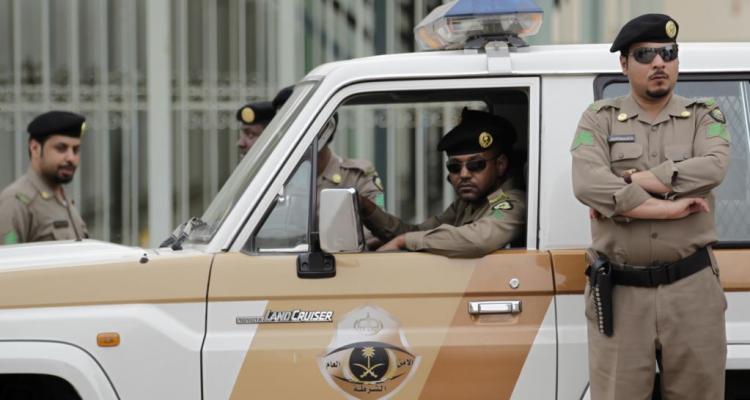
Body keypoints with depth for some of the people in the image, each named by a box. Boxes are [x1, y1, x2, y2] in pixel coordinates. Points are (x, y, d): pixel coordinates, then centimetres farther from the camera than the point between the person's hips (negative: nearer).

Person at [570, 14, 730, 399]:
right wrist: (668, 207, -15)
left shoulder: (704, 116, 9)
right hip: (620, 294, -1)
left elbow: (712, 168, -13)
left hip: (692, 289, 1)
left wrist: (627, 182, -13)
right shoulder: (599, 119, 6)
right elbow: (587, 183, -13)